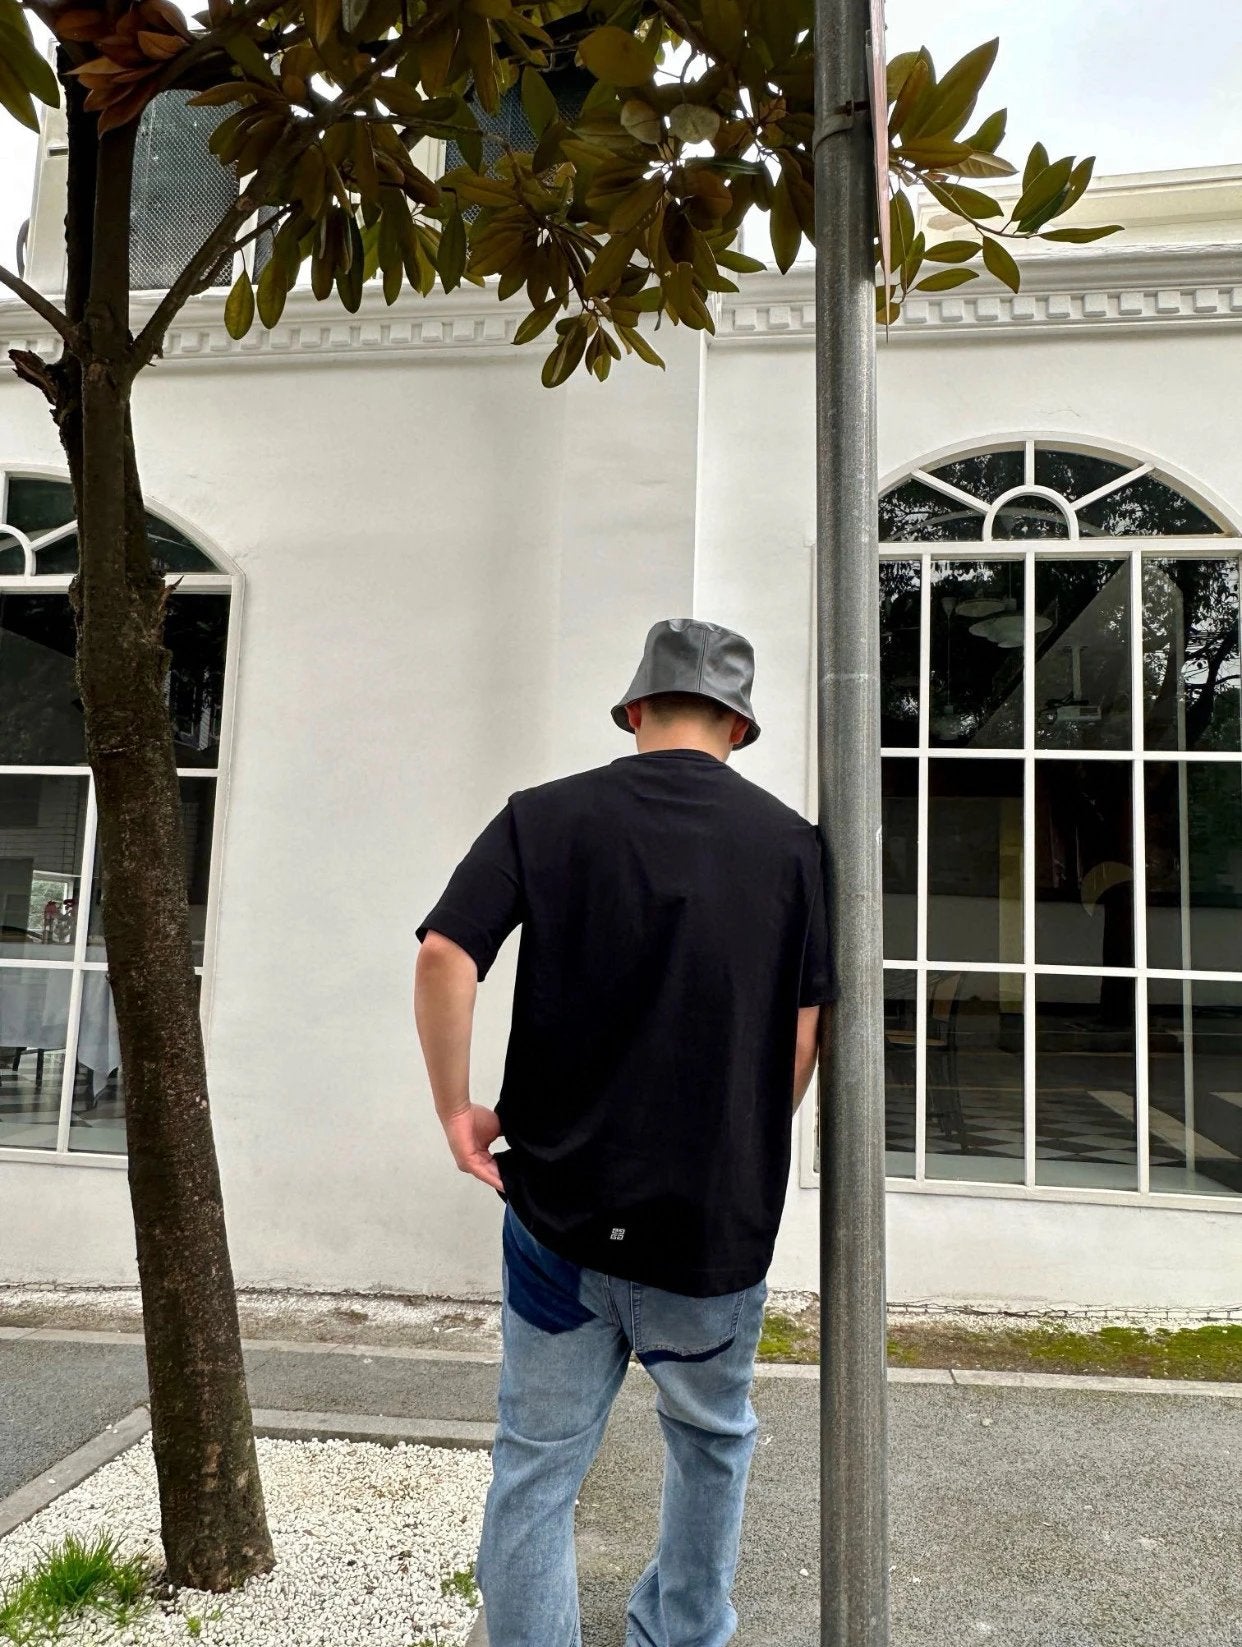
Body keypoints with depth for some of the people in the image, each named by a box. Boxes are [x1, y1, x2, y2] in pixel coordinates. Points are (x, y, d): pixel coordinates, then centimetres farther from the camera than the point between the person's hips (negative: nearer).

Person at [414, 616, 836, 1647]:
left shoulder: (544, 816, -3)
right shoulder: (790, 843, -1)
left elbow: (445, 958, -14)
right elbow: (804, 1033, 0)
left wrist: (457, 1109, -3)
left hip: (560, 1208, -1)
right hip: (720, 1218, 1)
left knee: (538, 1465, 14)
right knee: (713, 1441, 26)